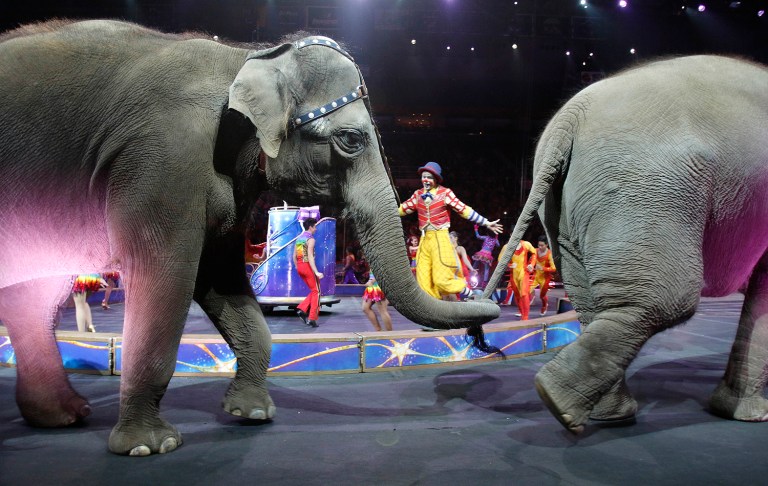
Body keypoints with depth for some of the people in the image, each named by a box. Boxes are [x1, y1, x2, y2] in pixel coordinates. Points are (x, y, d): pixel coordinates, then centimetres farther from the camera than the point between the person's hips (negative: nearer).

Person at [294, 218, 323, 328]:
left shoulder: (299, 238, 14)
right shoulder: (310, 239, -11)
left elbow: (294, 255, 15)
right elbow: (310, 256, -21)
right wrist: (316, 272, -24)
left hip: (300, 267, 8)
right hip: (308, 266, -8)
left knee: (314, 291, 18)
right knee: (316, 291, 2)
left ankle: (302, 309, 4)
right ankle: (312, 319, -1)